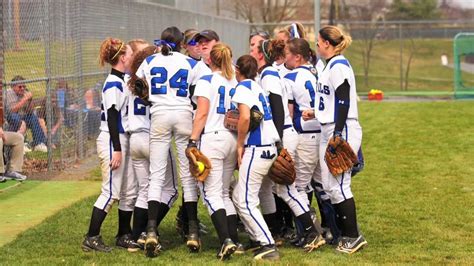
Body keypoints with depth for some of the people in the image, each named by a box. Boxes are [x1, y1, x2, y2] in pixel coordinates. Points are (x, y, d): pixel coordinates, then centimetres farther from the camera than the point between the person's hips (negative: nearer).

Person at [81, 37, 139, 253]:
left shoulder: (123, 81, 14)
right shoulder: (113, 84, -14)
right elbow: (112, 117, -18)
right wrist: (116, 149, -21)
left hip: (124, 140, 9)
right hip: (112, 141, -9)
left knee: (129, 191, 11)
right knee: (111, 192, -8)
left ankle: (124, 236, 20)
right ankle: (91, 238, -3)